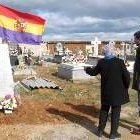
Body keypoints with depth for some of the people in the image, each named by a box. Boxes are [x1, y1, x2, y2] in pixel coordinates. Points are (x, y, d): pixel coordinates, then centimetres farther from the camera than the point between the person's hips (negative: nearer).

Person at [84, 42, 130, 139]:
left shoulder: (101, 62, -5)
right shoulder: (119, 62, -15)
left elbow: (94, 72, 9)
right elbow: (126, 76, -14)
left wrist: (87, 69, 29)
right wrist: (126, 86, 4)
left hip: (106, 91, 4)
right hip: (117, 92, -3)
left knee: (104, 110, 18)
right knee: (115, 111, 8)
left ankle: (100, 130, 27)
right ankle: (113, 133, 16)